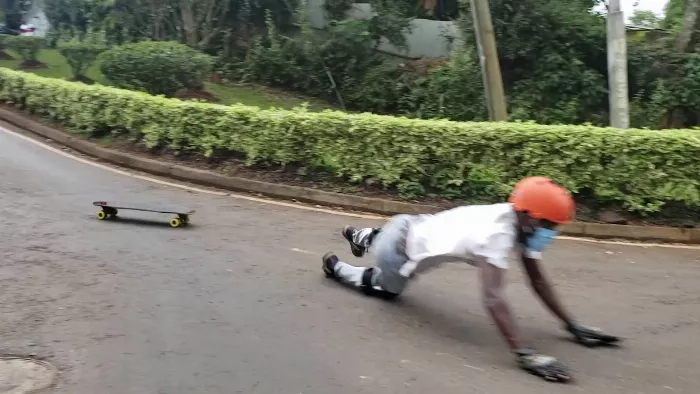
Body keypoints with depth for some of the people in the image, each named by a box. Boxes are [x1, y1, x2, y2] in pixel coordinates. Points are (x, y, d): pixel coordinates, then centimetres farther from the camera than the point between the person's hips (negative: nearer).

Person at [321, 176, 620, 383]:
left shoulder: (521, 223, -13)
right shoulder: (497, 234, -39)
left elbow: (537, 279, -5)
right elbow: (492, 297, -49)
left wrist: (572, 325, -8)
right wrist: (525, 354, -55)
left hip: (418, 225, 8)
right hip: (399, 242, -8)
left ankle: (364, 237, 58)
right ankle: (336, 266, 38)